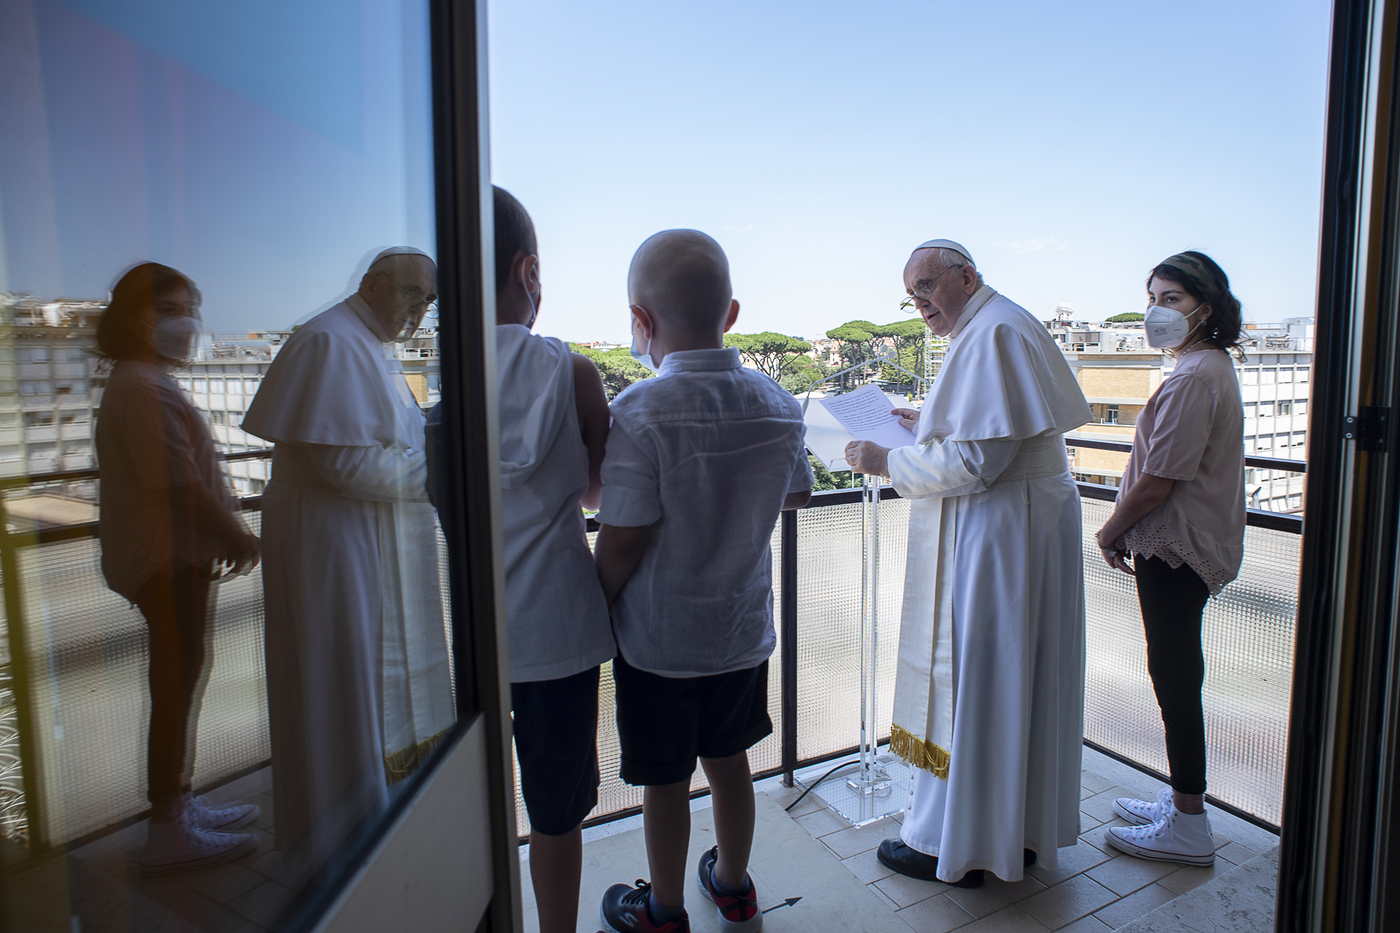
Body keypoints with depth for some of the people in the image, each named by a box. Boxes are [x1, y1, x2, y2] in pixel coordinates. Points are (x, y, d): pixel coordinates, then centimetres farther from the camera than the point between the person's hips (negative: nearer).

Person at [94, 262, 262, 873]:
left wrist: (223, 533, 15)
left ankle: (181, 801, 29)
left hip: (176, 553, 10)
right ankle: (169, 829, 8)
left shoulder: (149, 383, 17)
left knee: (185, 674, 16)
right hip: (167, 555, -10)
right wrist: (236, 535, -13)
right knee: (177, 679, -3)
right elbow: (176, 481, -22)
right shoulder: (140, 387, -16)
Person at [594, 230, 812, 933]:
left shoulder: (642, 412, -24)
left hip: (660, 638, -5)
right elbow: (797, 493, 9)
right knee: (729, 760, 24)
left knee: (665, 781, 15)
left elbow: (622, 540, -22)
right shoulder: (777, 403, -6)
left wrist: (599, 608, -5)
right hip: (744, 627, 5)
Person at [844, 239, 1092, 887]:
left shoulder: (992, 333, -18)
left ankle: (953, 846, 15)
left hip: (1000, 535, -11)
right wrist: (927, 426, 15)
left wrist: (888, 462, -15)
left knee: (971, 678, -1)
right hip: (1025, 524, 11)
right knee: (1016, 676, 17)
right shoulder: (992, 328, 16)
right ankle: (1021, 827, 32)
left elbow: (979, 459, -24)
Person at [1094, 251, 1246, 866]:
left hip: (1175, 549, -10)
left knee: (1174, 677, -1)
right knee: (1177, 673, 17)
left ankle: (1188, 827, 13)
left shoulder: (1194, 378, -19)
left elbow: (1157, 481, -21)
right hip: (1192, 545, 10)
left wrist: (1110, 533, -6)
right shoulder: (1212, 367, 15)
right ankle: (1183, 799, 31)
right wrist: (1127, 531, 14)